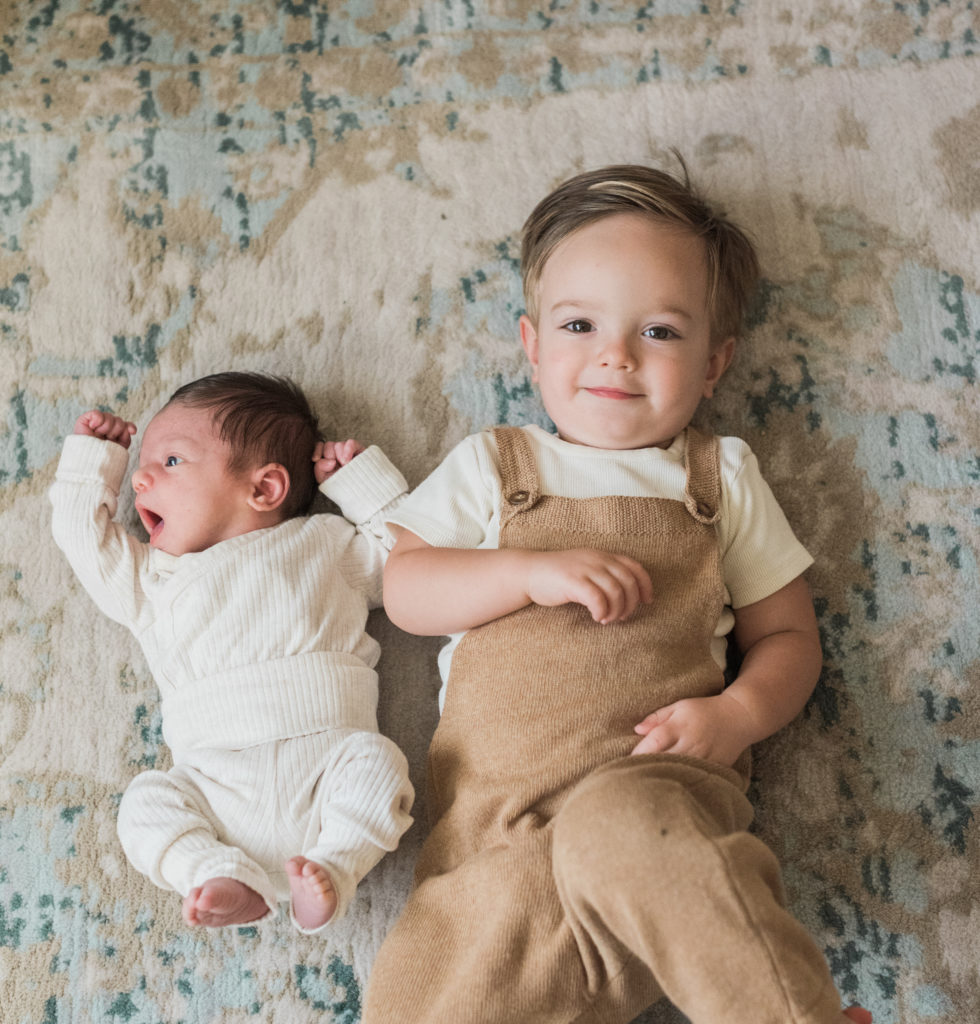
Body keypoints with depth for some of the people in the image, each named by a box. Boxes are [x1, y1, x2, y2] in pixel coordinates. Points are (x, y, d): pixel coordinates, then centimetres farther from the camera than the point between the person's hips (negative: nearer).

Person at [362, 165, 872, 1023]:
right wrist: (533, 570, -9)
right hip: (498, 807, 2)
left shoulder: (721, 476, 17)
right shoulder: (492, 464, 17)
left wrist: (739, 714, -5)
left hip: (658, 779, -1)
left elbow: (788, 636, 16)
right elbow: (403, 590, 7)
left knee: (616, 832, -37)